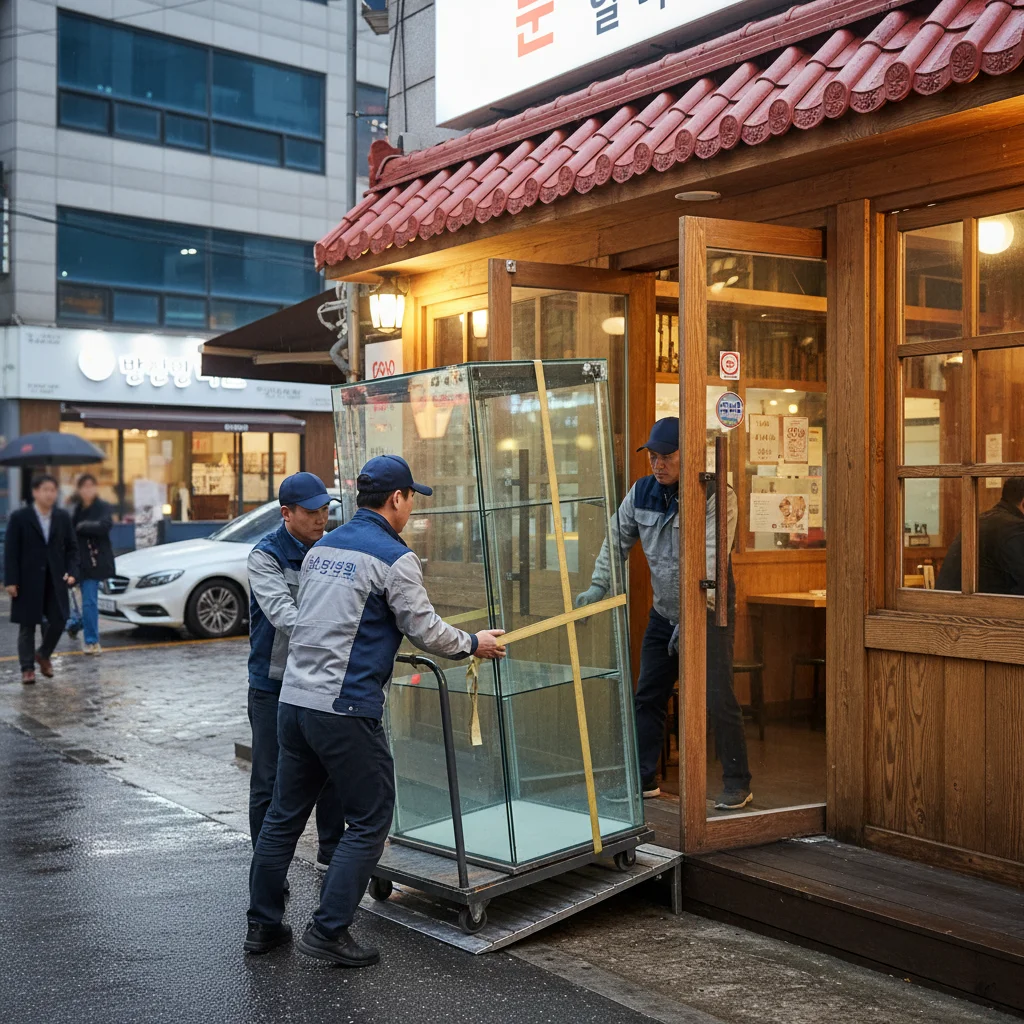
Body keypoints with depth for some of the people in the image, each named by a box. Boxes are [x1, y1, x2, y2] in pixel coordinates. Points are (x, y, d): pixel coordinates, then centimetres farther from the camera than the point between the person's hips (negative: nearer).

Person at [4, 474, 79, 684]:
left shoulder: (63, 517, 6)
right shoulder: (19, 517, -4)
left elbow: (71, 548, 10)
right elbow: (10, 551, -5)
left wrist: (72, 571, -5)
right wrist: (11, 580, -10)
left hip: (55, 580, 3)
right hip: (28, 580, -3)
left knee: (58, 621, 1)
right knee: (27, 626, 4)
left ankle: (43, 655, 28)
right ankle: (27, 668, 15)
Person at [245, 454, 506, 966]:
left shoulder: (321, 548, 14)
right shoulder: (394, 558, -9)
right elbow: (426, 630, -6)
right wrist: (473, 644, 12)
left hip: (293, 699, 8)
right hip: (345, 709, -8)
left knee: (284, 814, 17)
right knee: (370, 820, 5)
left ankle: (263, 924, 27)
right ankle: (328, 930, 4)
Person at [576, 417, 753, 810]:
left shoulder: (716, 496, -18)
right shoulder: (642, 492, 0)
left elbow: (712, 557, -26)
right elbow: (618, 539, 10)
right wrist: (599, 585, -1)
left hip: (708, 613, -6)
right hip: (663, 614, 6)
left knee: (718, 699, -9)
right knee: (647, 696, 9)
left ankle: (737, 784, 5)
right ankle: (644, 780, 21)